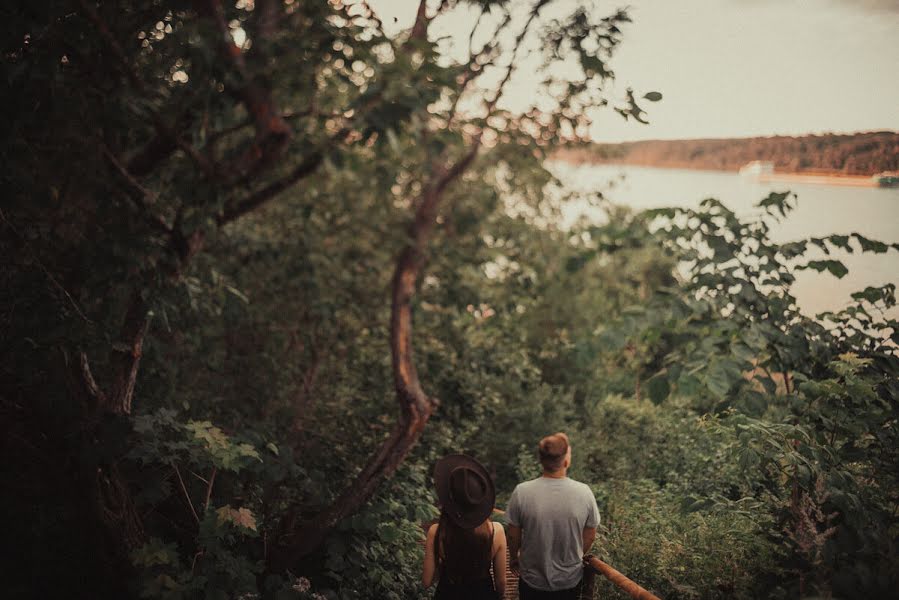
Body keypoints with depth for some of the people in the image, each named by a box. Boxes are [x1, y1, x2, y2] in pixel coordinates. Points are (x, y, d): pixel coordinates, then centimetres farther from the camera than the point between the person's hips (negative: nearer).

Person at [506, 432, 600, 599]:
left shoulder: (522, 492, -21)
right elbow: (590, 537, -5)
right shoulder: (584, 492, -18)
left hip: (532, 580, 0)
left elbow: (514, 536, -9)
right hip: (570, 580, 1)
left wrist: (513, 558, 11)